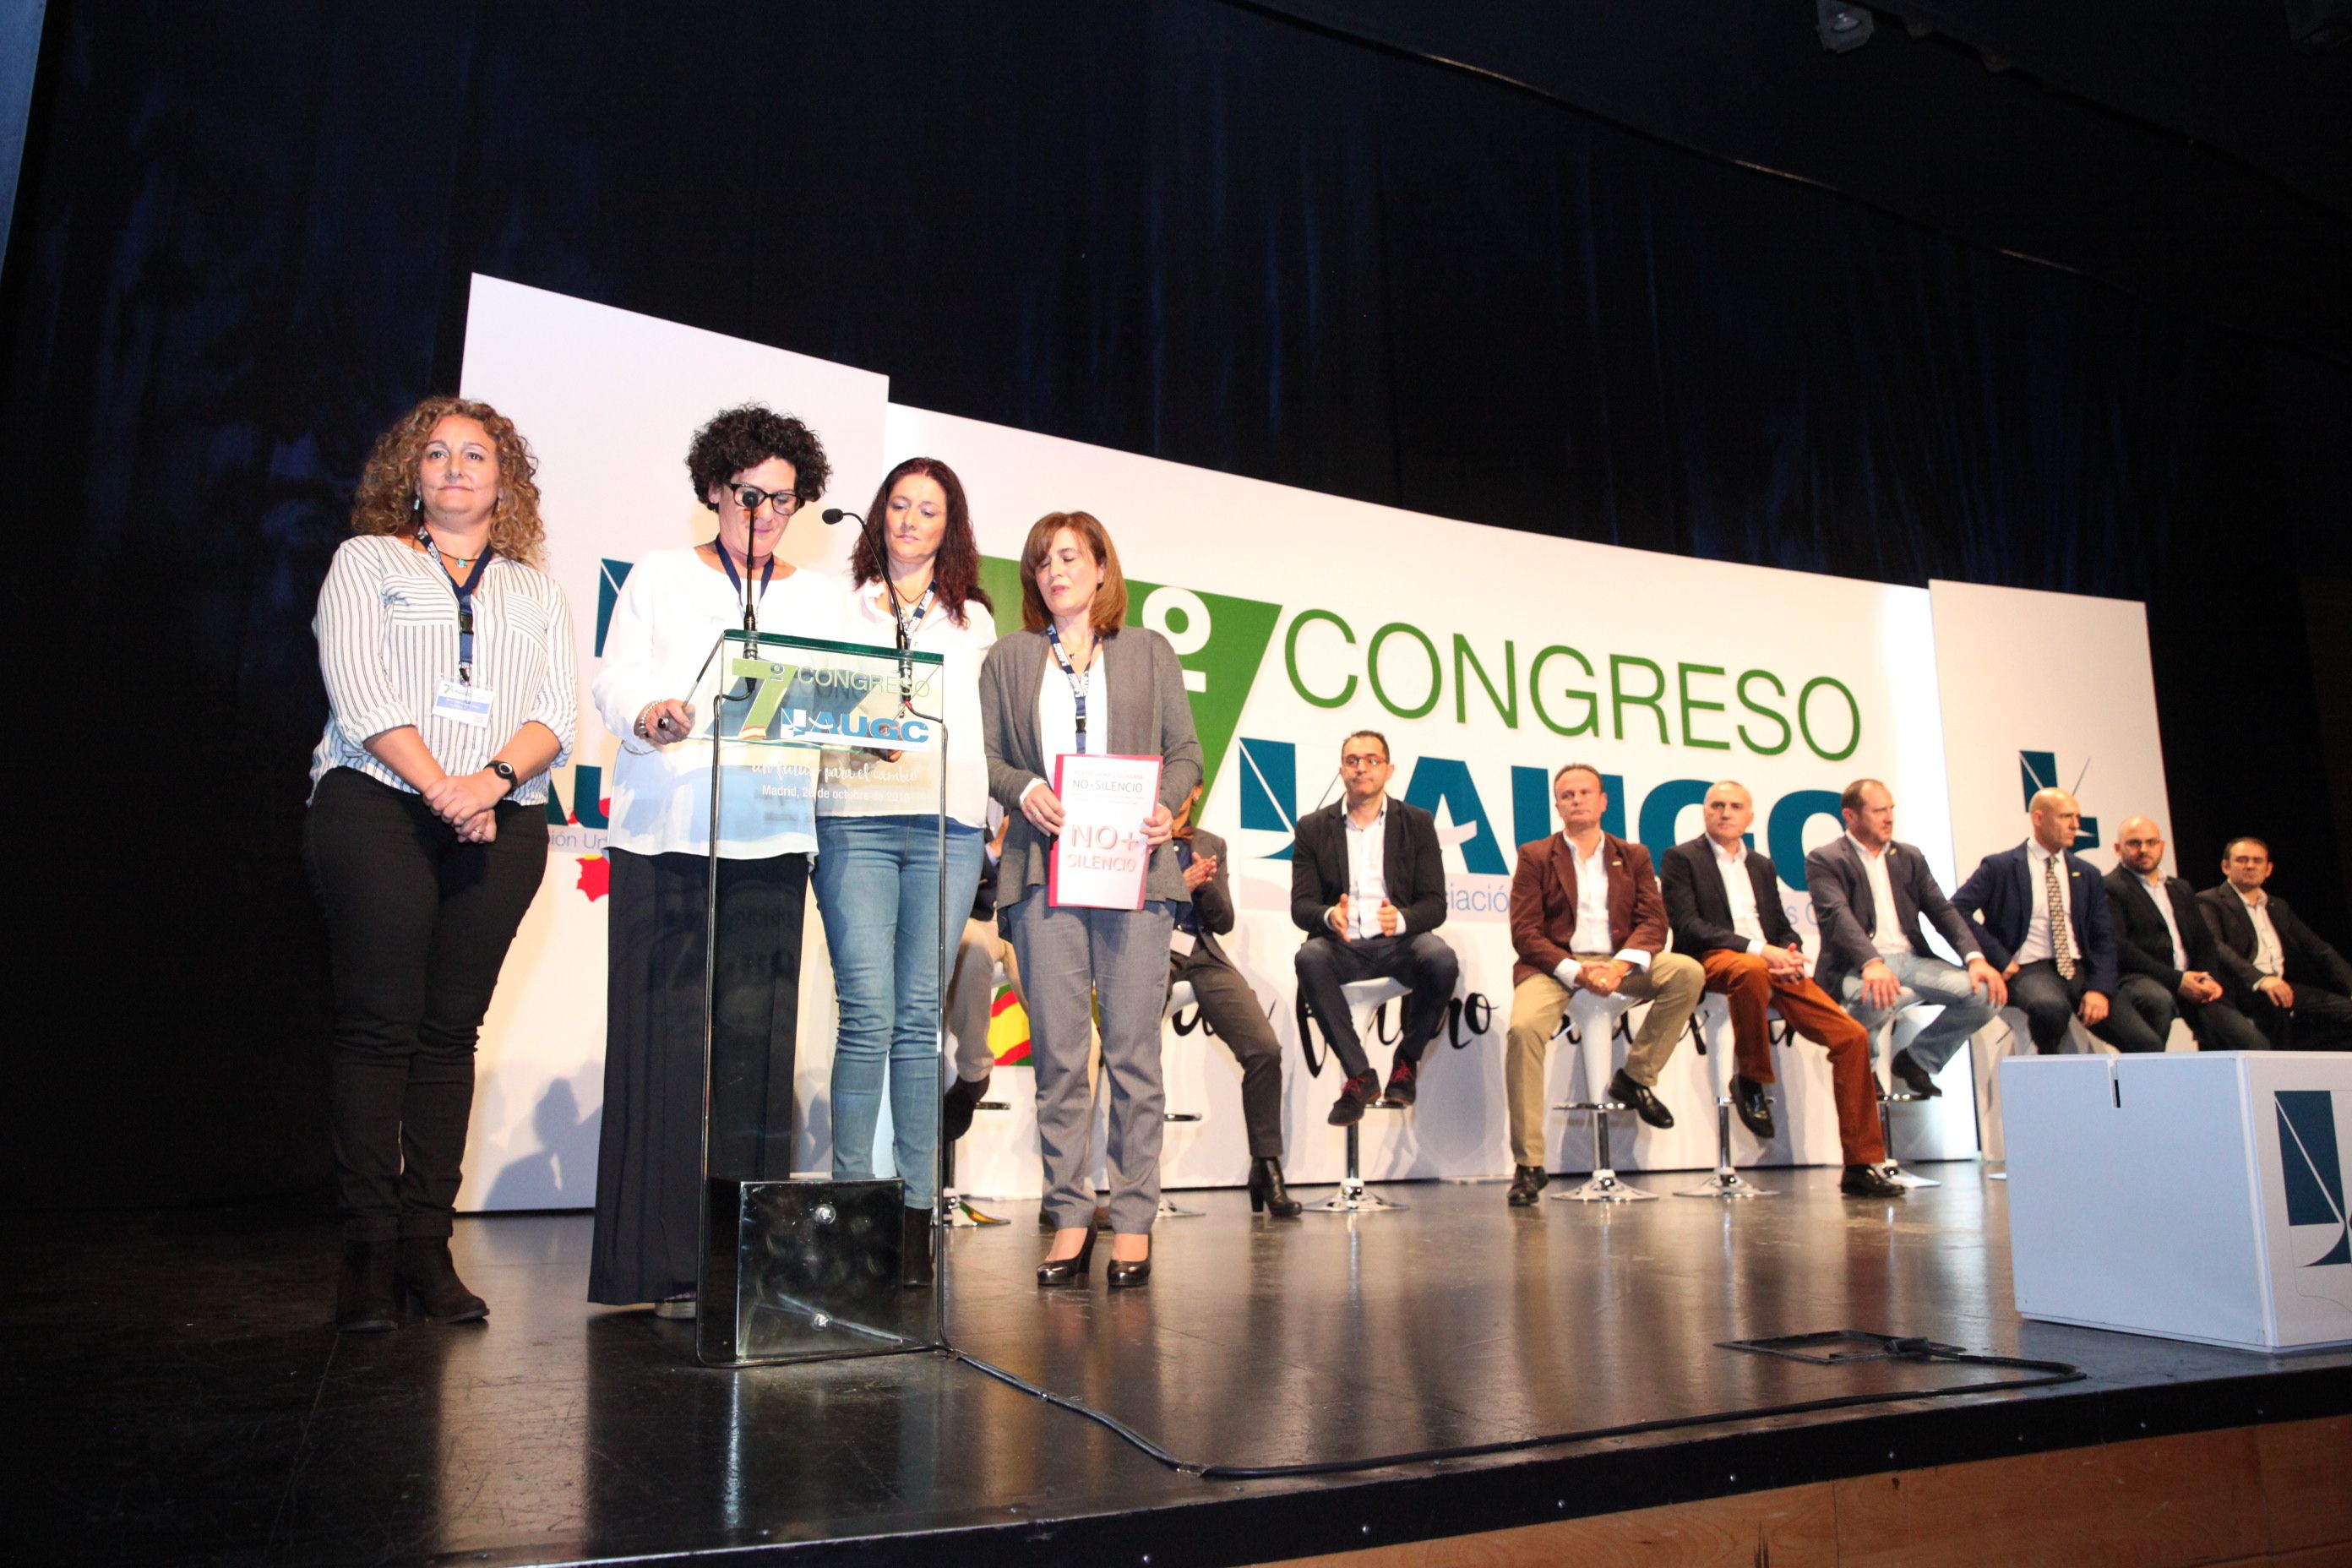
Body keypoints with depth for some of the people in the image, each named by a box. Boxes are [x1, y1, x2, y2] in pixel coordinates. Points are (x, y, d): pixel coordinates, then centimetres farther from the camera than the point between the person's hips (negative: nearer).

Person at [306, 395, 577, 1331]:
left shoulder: (535, 591, 19)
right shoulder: (367, 562, 13)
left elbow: (557, 712, 7)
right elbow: (359, 691, -2)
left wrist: (492, 779, -12)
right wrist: (439, 788, -14)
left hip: (501, 825, 2)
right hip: (377, 811, -2)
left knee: (452, 1030, 1)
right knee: (378, 1025, -5)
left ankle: (428, 1242, 5)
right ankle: (369, 1248, -1)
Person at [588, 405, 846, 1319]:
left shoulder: (818, 598, 19)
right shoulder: (659, 577, 13)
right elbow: (616, 683, 3)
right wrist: (651, 716, -20)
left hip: (770, 837, 2)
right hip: (663, 832, -2)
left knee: (755, 1029, -4)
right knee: (671, 1028, -7)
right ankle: (666, 1260, -2)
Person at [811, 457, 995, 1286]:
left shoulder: (974, 620, 21)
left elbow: (984, 724, 15)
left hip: (944, 822, 1)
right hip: (854, 819, -1)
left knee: (920, 1018, -1)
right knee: (867, 1015, -9)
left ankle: (916, 1210, 3)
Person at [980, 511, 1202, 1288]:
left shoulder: (1149, 652, 16)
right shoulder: (1008, 658, 17)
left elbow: (1186, 753, 11)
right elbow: (984, 756, 11)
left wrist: (1167, 805, -9)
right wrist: (1023, 789, -10)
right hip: (1044, 871, 1)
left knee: (1133, 1050, -1)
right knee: (1057, 1054, 0)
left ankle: (1132, 1222, 6)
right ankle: (1069, 1219, 8)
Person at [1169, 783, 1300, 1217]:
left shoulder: (1211, 844, 24)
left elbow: (1223, 921, 16)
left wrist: (1204, 884, -3)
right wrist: (1177, 886, -7)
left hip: (1202, 954, 4)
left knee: (1265, 1048, -16)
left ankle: (1267, 1166, -5)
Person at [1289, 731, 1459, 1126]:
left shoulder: (1417, 823, 8)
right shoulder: (1313, 828, 8)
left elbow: (1435, 904, 1)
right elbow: (1301, 905, 0)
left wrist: (1402, 919, -23)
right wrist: (1328, 916, -25)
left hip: (1399, 943, 0)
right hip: (1341, 945, 0)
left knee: (1442, 959, -32)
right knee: (1309, 957, -34)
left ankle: (1406, 1061, -6)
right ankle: (1359, 1076, -22)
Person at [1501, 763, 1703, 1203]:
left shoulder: (1633, 857, 16)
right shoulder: (1535, 856, 9)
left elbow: (1653, 922, 3)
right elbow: (1525, 932, -2)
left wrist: (1620, 965, -18)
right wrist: (1576, 971, -18)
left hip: (1619, 963, 3)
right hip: (1555, 964, -2)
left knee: (1688, 972, -23)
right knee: (1522, 1027, -32)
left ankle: (1636, 1076, -5)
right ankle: (1528, 1165, -23)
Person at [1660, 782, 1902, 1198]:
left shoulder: (1763, 866, 26)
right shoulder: (1682, 859, 6)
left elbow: (1783, 927, 22)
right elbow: (1688, 926, -7)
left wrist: (1791, 953, -4)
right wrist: (1756, 949, -17)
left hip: (1772, 964, 6)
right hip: (1713, 961, -6)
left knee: (1852, 1036, -11)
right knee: (1751, 970, -42)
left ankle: (1860, 1167, -5)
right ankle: (1750, 1079, -18)